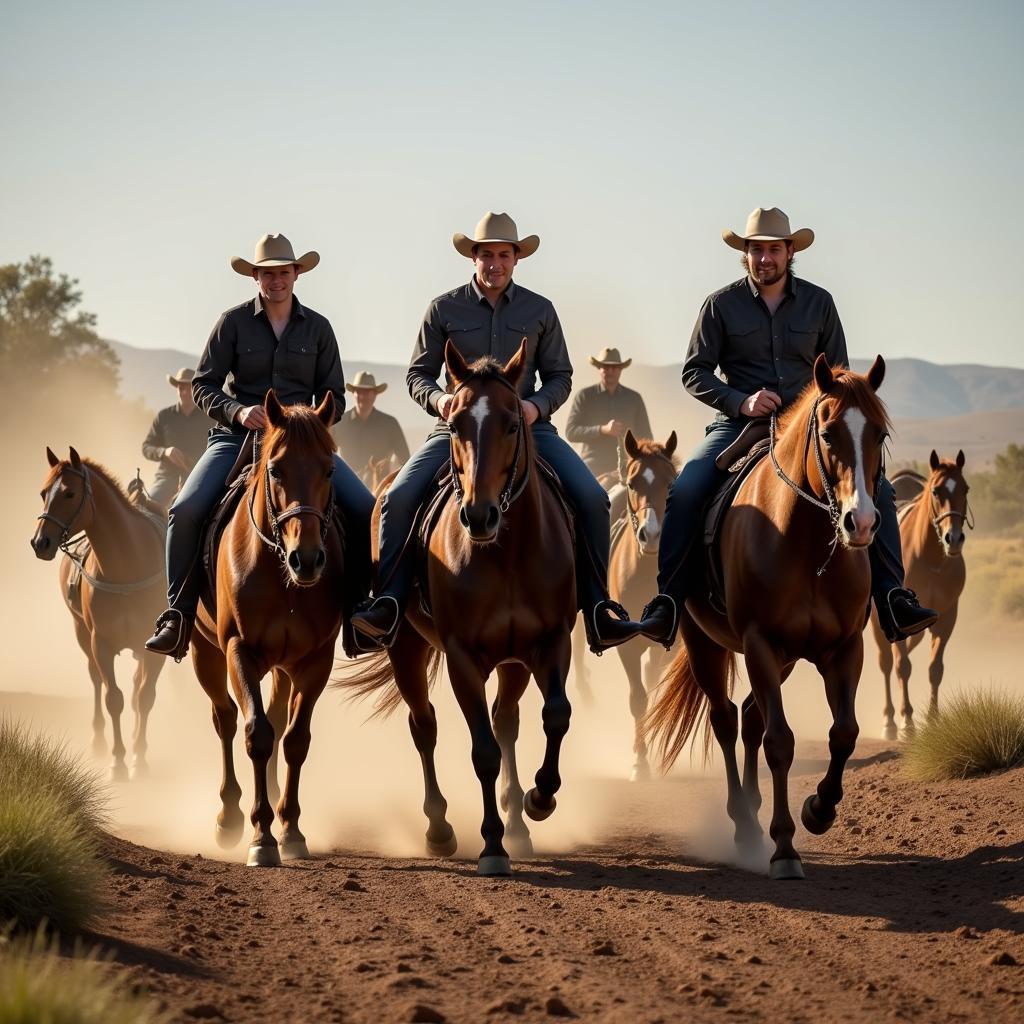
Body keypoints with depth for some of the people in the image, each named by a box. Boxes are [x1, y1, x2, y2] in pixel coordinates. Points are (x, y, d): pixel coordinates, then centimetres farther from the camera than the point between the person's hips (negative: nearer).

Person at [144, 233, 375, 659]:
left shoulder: (318, 328, 8)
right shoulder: (234, 322, 2)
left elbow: (334, 396, 10)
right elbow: (203, 384, 1)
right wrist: (238, 411, -18)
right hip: (238, 436, -2)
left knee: (364, 509, -16)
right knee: (186, 510, -24)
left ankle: (354, 605, -2)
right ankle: (179, 615, -13)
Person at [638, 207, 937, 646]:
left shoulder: (818, 302, 8)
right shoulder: (721, 305, 2)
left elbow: (837, 374, 14)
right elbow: (694, 372, 1)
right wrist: (741, 401, -15)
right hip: (739, 424, -2)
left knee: (877, 489, -17)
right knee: (685, 491, -26)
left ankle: (892, 599, -12)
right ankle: (668, 600, -17)